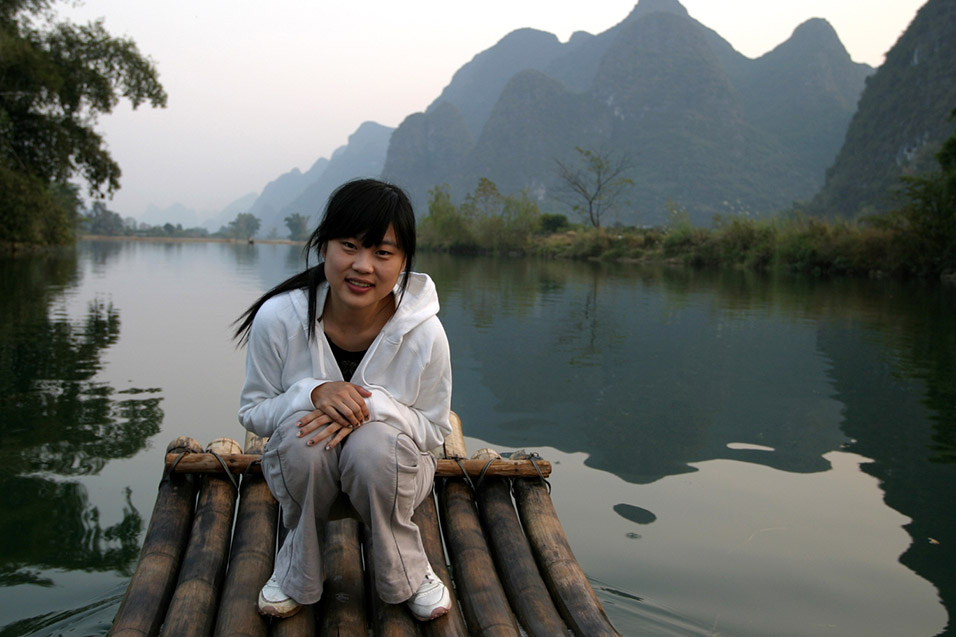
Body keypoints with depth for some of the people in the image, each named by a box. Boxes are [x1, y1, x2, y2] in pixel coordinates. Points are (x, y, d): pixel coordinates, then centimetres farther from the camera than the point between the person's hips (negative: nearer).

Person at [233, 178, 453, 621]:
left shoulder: (425, 333, -21)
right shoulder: (279, 318, -21)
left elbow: (435, 429, -11)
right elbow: (252, 413, -10)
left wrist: (372, 404, -32)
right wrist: (313, 393, -32)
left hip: (389, 468, 0)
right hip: (304, 468, 1)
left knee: (377, 440, -34)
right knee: (298, 428, -33)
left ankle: (407, 575, -4)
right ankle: (297, 574, -4)